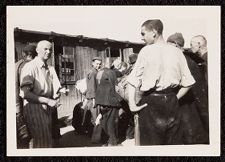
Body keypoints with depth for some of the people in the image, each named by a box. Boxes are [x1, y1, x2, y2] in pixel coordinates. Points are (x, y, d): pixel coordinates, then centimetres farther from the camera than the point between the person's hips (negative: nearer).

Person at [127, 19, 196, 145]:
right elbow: (188, 83, 4)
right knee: (173, 141, 15)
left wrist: (132, 104, -5)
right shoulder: (177, 52, 3)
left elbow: (133, 81, -9)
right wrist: (175, 98, 12)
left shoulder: (146, 51, -8)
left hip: (151, 102, -4)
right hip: (172, 102, 4)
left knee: (150, 142, 6)